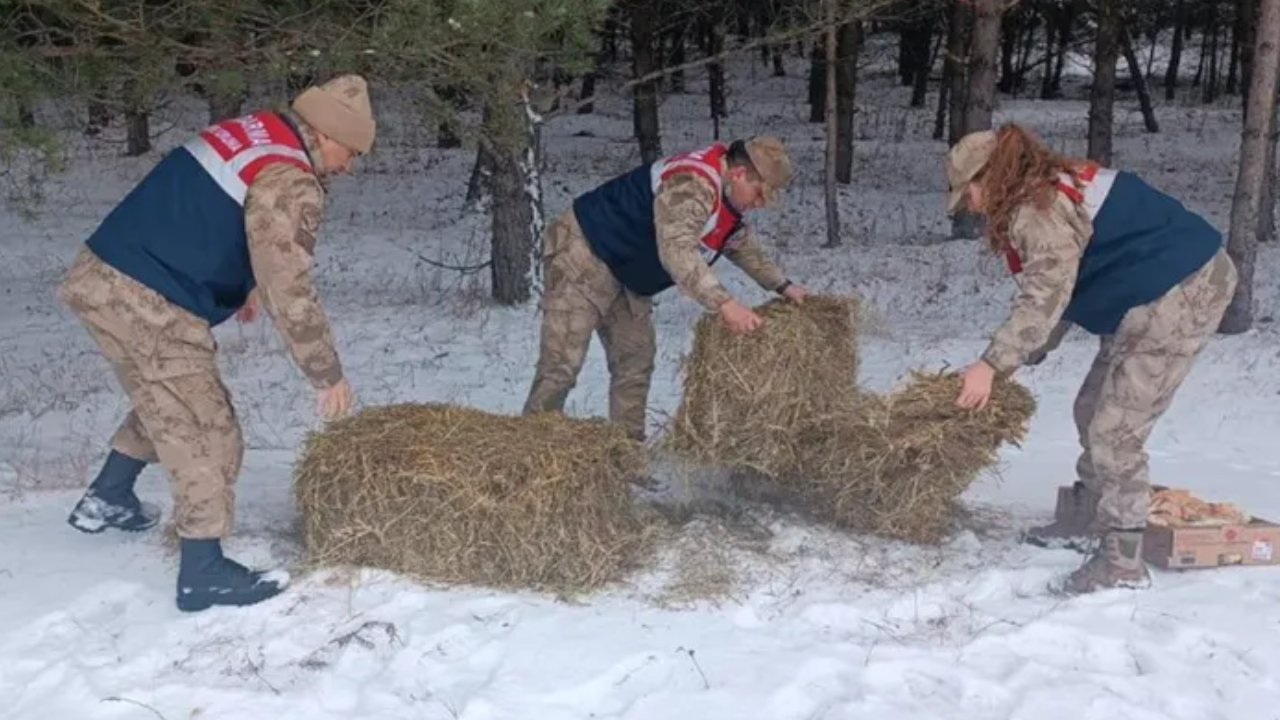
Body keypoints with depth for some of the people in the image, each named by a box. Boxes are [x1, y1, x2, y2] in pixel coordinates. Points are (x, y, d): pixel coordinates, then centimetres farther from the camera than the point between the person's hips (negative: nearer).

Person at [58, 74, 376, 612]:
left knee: (167, 403, 28)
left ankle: (106, 499, 42)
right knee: (204, 434, 0)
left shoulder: (248, 131, 13)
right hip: (146, 304, -10)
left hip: (99, 278, 10)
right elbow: (289, 292, -18)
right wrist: (327, 374, -8)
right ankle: (203, 574, 6)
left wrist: (240, 284, 34)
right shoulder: (290, 185, -16)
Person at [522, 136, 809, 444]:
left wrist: (782, 286, 17)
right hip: (583, 256, -10)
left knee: (635, 362, 9)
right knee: (562, 365, -14)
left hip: (624, 272, 10)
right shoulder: (691, 185, -29)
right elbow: (677, 251, -43)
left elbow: (744, 246, 23)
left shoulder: (726, 197, 5)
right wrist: (724, 303, -47)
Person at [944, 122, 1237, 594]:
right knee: (1093, 411, 18)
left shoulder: (1038, 212, -18)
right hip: (1159, 293, 11)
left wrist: (991, 365, -27)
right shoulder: (1049, 194, 14)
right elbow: (1056, 293, 16)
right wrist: (1015, 363, 12)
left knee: (1116, 429, -9)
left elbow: (1046, 298, -28)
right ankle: (1095, 520, 33)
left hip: (1181, 294, -11)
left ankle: (1122, 561, -1)